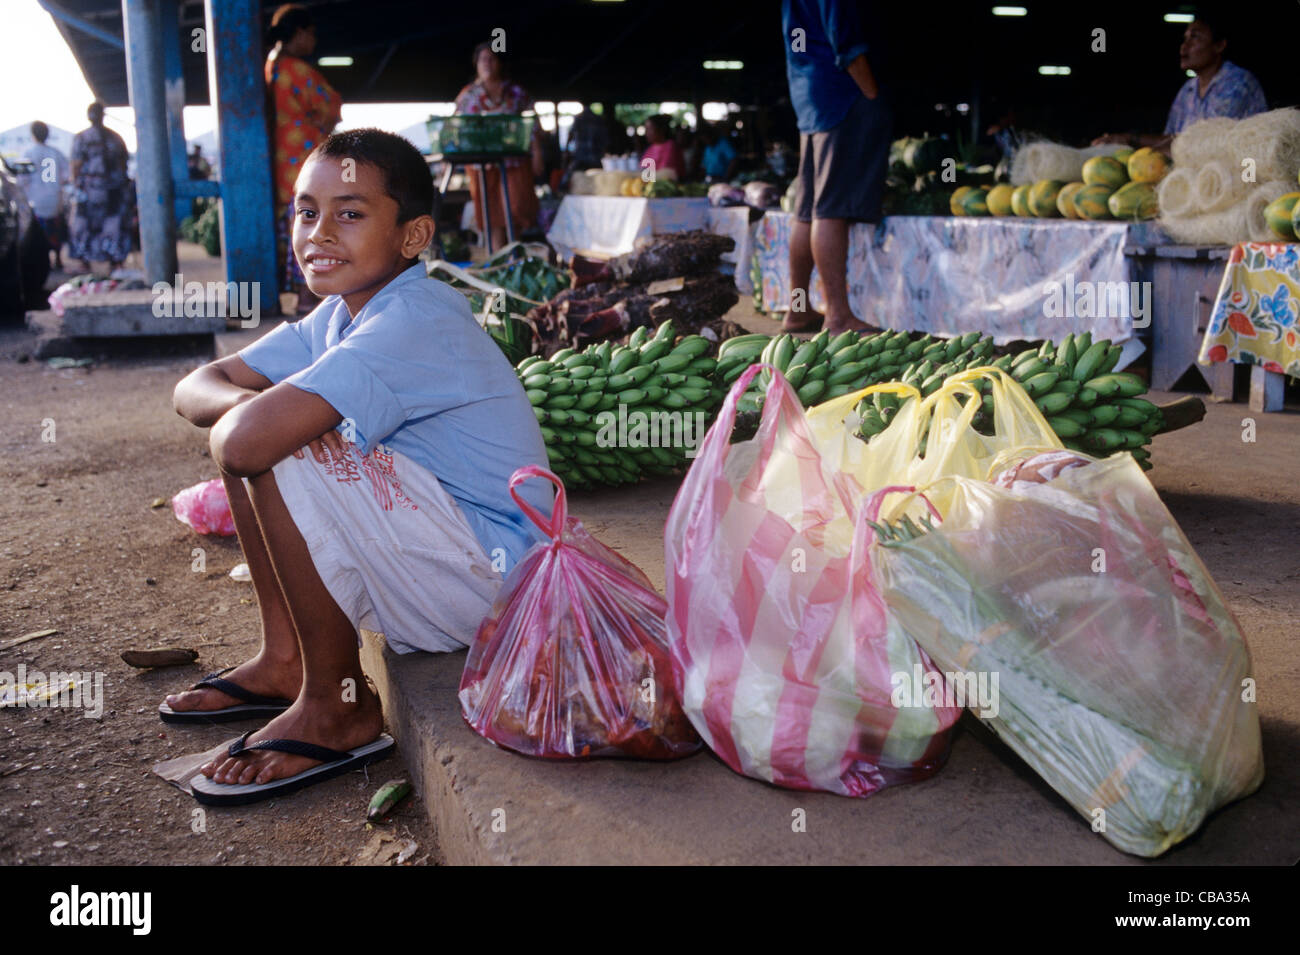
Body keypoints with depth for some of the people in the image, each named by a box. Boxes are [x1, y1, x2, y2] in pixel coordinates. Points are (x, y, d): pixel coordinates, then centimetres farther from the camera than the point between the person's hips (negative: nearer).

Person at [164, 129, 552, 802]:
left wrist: (249, 412, -10)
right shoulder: (339, 317, 7)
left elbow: (249, 441, -34)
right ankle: (284, 660, 13)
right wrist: (248, 404, -17)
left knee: (270, 450, -24)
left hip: (494, 580, -9)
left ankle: (338, 708, -10)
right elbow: (193, 390, 6)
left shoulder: (414, 323, -23)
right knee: (244, 428, 9)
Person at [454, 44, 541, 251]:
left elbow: (531, 125, 6)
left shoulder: (516, 92, 9)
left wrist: (537, 152, -2)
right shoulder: (468, 94, 11)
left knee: (517, 206, -7)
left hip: (514, 159, 0)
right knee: (492, 213, 0)